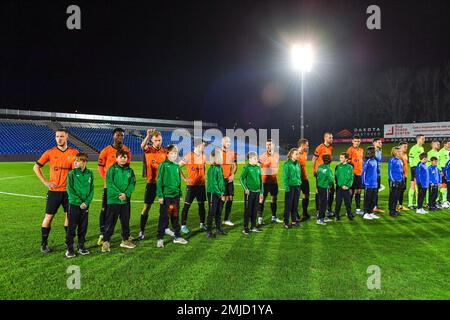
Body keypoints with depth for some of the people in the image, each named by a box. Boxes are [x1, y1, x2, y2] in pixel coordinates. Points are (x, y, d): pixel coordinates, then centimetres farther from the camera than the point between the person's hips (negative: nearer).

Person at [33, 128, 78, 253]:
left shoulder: (74, 153, 0)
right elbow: (36, 167, 5)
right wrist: (45, 182, -3)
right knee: (48, 217, 3)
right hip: (54, 190, -1)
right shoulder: (50, 152, -2)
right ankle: (44, 243, 16)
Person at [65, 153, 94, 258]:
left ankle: (81, 246, 24)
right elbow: (70, 190, -8)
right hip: (74, 204, -3)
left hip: (85, 205, 3)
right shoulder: (72, 173, -6)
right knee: (72, 227, 2)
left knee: (83, 227, 11)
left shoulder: (89, 173, 2)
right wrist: (79, 202, -13)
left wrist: (87, 202, -7)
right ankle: (69, 248, 11)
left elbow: (91, 189, 5)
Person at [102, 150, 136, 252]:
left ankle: (125, 240, 27)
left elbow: (132, 183, 0)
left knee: (126, 221, 14)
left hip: (126, 200, 4)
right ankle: (106, 242, 7)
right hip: (113, 199, -4)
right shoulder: (112, 169, -3)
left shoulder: (130, 170, 8)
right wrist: (119, 194, -20)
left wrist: (126, 194, -15)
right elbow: (110, 184, -12)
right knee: (110, 222, -1)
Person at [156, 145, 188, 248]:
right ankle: (160, 238, 10)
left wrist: (180, 194, 16)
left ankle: (177, 237, 23)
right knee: (164, 217, 0)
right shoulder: (163, 165, -7)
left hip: (176, 196, 6)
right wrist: (160, 195, -14)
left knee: (175, 217, 14)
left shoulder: (177, 166, 10)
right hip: (166, 196, -5)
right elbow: (159, 181, -9)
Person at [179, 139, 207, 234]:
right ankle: (183, 225, 5)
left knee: (201, 204, 12)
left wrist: (203, 177, 7)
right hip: (191, 185, -5)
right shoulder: (189, 156, -10)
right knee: (187, 205, -2)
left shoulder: (204, 157, 5)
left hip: (201, 184, 5)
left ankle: (202, 223, 25)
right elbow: (178, 167, -7)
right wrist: (184, 178, -8)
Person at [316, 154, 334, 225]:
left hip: (319, 186, 7)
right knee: (323, 204, 2)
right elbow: (331, 179, -21)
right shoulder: (328, 169, -18)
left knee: (321, 203, 15)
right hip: (325, 188, -7)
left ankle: (323, 217, 27)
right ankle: (319, 219, 3)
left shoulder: (320, 167, 1)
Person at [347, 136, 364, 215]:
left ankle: (358, 209, 20)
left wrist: (363, 171, 17)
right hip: (353, 173, -7)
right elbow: (348, 161, -10)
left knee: (359, 191, 11)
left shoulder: (361, 150, 14)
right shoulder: (350, 150, -7)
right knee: (351, 192, -2)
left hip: (360, 173, 7)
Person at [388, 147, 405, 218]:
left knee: (397, 196, 11)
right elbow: (390, 171, -10)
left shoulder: (400, 161, 14)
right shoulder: (392, 160, -9)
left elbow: (402, 171, 19)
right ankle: (391, 211, 4)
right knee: (392, 196, -2)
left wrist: (403, 181, 15)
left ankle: (394, 210, 20)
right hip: (394, 181, -7)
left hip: (400, 181, 7)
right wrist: (392, 181, -15)